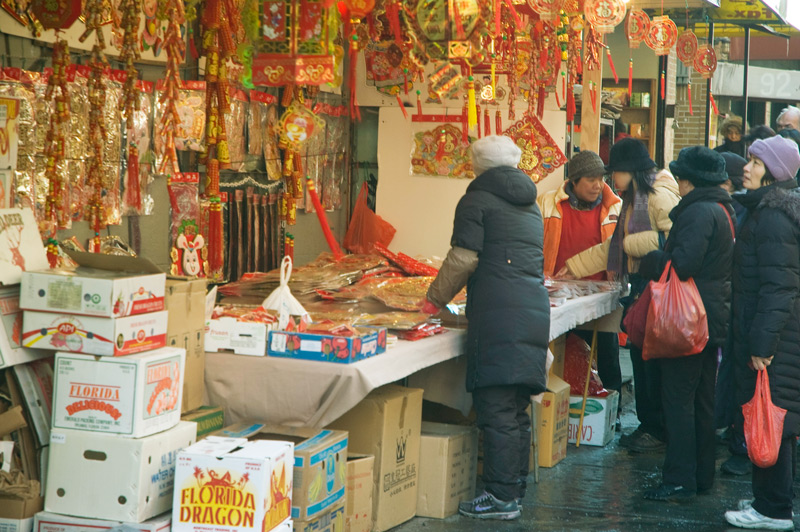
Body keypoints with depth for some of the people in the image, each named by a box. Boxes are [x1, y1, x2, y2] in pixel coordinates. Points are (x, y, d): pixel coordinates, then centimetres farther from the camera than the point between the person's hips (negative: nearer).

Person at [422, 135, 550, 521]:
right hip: (536, 311, 8)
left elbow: (463, 259, -6)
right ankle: (515, 486, 18)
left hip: (498, 314, -7)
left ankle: (502, 497, -7)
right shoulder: (530, 204, 22)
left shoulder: (477, 201, 0)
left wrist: (436, 298, 8)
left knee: (496, 406, -6)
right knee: (517, 407, 13)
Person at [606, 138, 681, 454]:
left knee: (654, 359, -4)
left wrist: (632, 243, -15)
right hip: (640, 285, 10)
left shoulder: (659, 194, -13)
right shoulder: (633, 198, 18)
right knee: (640, 356, 12)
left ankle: (660, 431, 4)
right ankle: (647, 425, 21)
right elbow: (616, 244, 25)